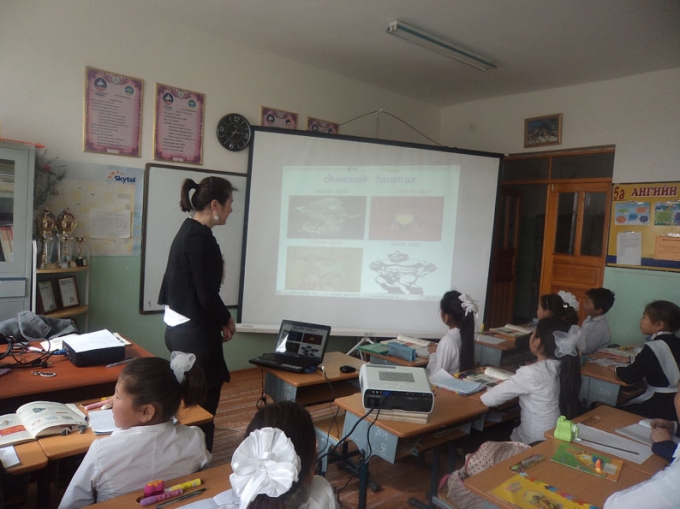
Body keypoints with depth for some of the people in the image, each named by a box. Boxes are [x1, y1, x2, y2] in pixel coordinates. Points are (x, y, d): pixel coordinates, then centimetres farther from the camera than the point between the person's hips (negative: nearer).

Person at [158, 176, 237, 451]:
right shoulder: (201, 238, -19)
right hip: (195, 333, -10)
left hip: (178, 328, 10)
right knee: (203, 406, 2)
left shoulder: (187, 230, 10)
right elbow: (206, 294, -21)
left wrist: (219, 320, 7)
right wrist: (226, 319, -2)